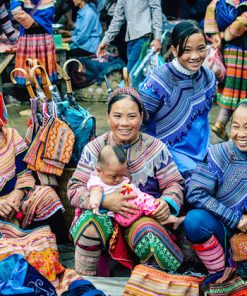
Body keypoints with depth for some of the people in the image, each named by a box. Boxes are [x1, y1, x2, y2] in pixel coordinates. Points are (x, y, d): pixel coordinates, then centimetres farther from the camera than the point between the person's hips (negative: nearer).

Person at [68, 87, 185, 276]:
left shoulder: (156, 148, 4)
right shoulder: (94, 148, 4)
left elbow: (174, 184, 7)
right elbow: (75, 189, -1)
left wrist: (167, 202, -18)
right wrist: (105, 200, -20)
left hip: (145, 216, 0)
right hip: (104, 215, 1)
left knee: (147, 232, -35)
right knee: (89, 227, -33)